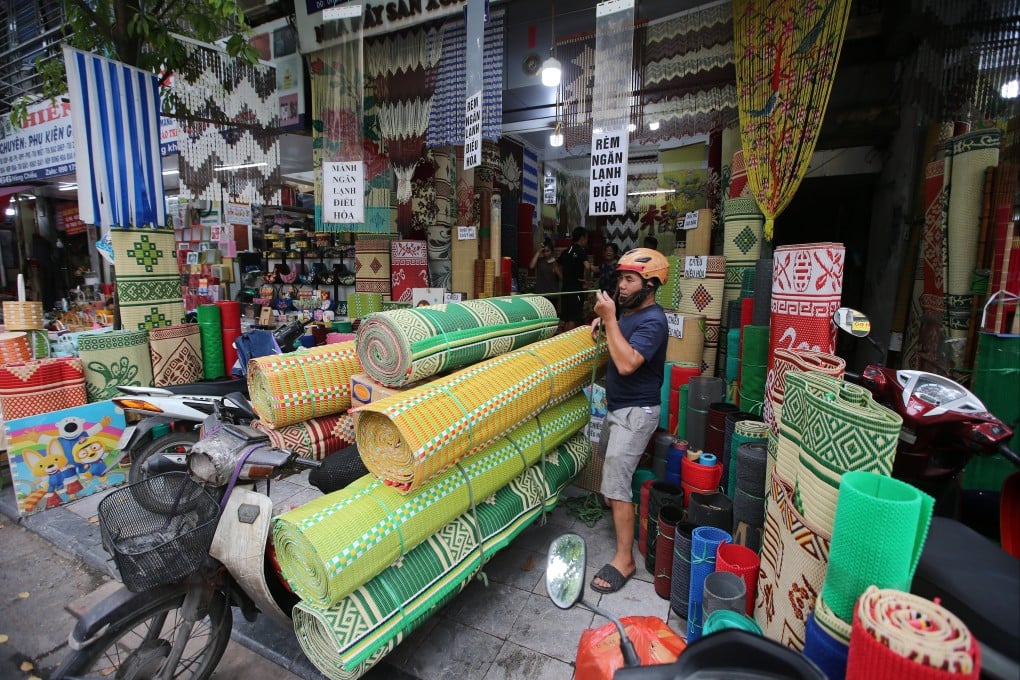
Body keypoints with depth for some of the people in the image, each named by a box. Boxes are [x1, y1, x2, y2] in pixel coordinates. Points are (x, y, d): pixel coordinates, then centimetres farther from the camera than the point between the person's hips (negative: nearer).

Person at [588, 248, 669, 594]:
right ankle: (612, 504, 56)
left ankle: (624, 559, 1)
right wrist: (603, 320, 5)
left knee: (616, 483, -11)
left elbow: (626, 363, -36)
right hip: (618, 406, 10)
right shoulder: (630, 311, 5)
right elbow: (620, 332, 28)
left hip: (636, 412, -10)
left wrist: (610, 317, -30)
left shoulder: (652, 321, -23)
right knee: (608, 458, 29)